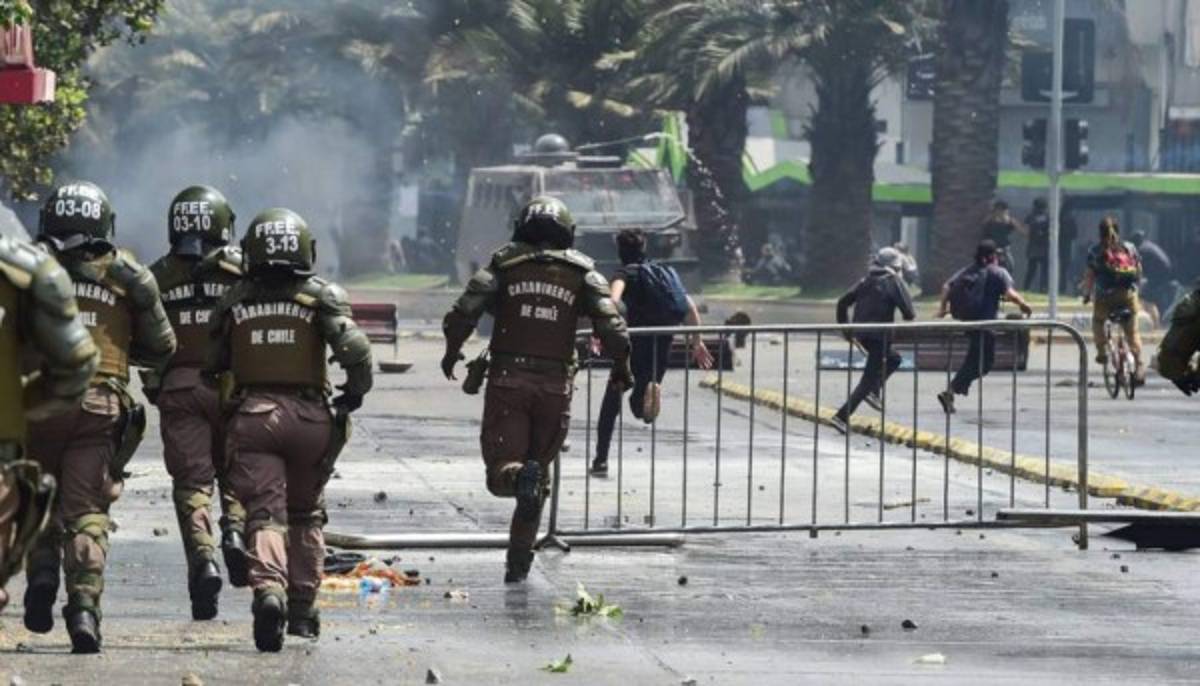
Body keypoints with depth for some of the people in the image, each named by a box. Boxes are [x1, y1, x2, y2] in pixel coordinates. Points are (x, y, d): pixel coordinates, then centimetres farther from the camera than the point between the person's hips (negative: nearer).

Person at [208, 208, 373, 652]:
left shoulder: (234, 301, 6)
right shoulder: (321, 297, -1)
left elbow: (213, 364, 12)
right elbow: (354, 348, -14)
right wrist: (353, 394, 2)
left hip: (251, 415, 0)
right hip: (309, 418, 0)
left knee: (264, 514, -6)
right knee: (305, 515, 19)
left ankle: (269, 589, -32)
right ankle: (303, 606, 21)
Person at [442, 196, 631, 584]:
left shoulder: (504, 266, 3)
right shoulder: (582, 273, 5)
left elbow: (462, 315, -6)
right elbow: (613, 329, -6)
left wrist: (452, 352, 13)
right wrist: (621, 367, 12)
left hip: (507, 381, -1)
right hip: (555, 387, 1)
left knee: (502, 472, -1)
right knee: (539, 473, 15)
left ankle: (521, 478, -36)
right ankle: (518, 562, 17)